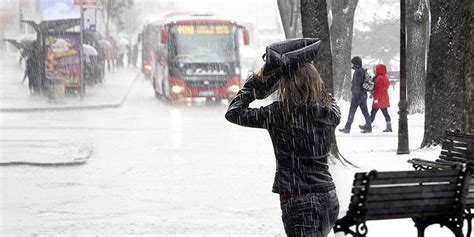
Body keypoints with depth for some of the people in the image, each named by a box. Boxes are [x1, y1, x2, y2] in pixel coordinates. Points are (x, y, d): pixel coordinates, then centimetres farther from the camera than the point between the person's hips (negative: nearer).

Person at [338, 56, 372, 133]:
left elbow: (357, 84, -20)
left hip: (358, 95, -9)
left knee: (352, 111, -4)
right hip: (364, 94, 9)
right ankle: (368, 127, 9)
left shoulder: (358, 72, -14)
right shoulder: (364, 71, 14)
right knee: (365, 111, 10)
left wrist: (355, 94, -21)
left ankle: (347, 128, -2)